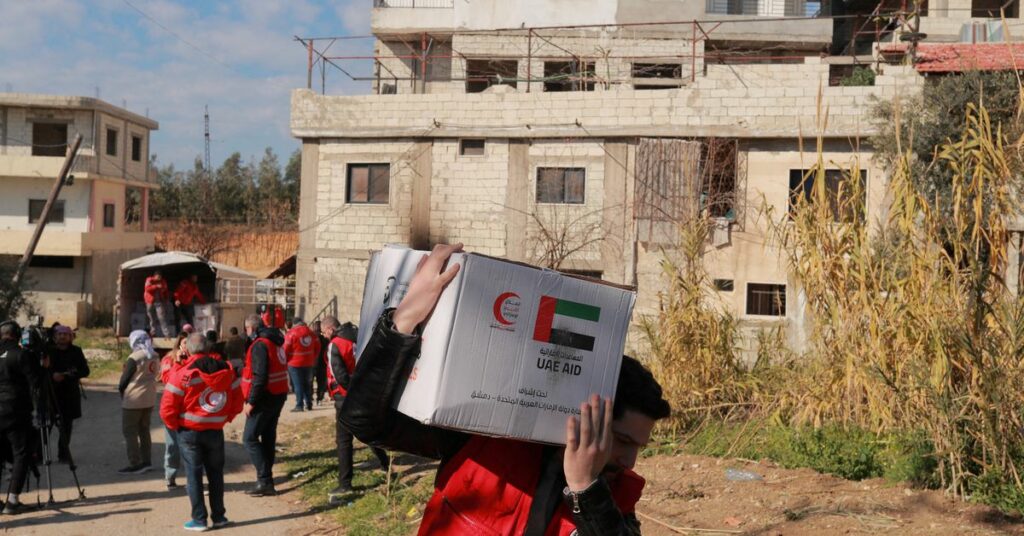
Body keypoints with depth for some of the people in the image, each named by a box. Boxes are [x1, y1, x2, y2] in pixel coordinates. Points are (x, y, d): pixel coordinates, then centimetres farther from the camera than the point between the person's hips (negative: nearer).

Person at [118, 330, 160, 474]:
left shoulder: (134, 358, -17)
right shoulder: (155, 357, 2)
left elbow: (125, 378, -11)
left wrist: (121, 391, 7)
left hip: (133, 400, -7)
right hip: (149, 399, 7)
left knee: (129, 431, 2)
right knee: (144, 429, 18)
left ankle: (134, 464, 1)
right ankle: (146, 461, 22)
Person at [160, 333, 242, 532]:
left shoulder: (183, 374, -15)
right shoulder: (226, 370, -2)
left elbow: (167, 409, -15)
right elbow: (237, 402, 3)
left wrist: (175, 425, 1)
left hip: (189, 432, -3)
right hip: (216, 431, 3)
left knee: (194, 474, 6)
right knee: (215, 473, 14)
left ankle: (199, 519, 8)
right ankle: (218, 516, 18)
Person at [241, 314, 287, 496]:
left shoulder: (260, 345, -17)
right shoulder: (275, 342, 13)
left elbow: (259, 377, -23)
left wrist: (251, 401, -19)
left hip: (265, 398, -9)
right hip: (279, 395, 9)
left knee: (250, 438, -5)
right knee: (268, 437, 14)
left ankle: (265, 481, -11)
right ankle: (266, 480, 18)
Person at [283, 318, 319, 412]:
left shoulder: (291, 333, -11)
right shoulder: (311, 333, 5)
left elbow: (286, 349, -11)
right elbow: (317, 347, 10)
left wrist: (286, 360, 4)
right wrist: (314, 358, 19)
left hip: (295, 363, -5)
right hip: (309, 362, 5)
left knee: (298, 384, -1)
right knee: (307, 384, 14)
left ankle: (299, 405, -4)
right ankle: (309, 404, 17)